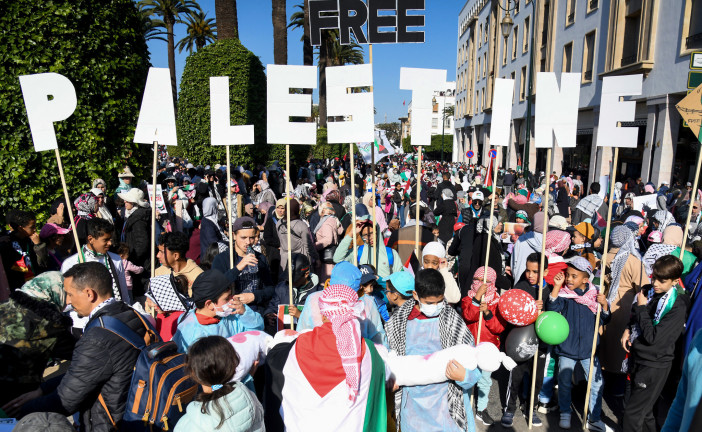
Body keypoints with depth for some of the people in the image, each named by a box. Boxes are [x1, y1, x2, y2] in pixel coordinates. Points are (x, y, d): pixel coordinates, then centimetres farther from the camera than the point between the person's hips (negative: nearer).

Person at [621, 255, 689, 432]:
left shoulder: (677, 306, -19)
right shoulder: (649, 292, 0)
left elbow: (653, 337, -22)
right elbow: (635, 316, 19)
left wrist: (642, 307, -16)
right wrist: (628, 330, 0)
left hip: (654, 366, -7)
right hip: (637, 358, 7)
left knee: (632, 412, -2)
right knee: (644, 410, 22)